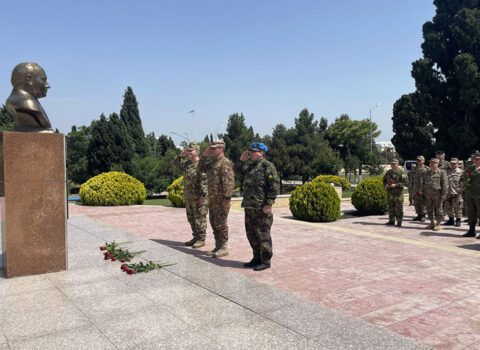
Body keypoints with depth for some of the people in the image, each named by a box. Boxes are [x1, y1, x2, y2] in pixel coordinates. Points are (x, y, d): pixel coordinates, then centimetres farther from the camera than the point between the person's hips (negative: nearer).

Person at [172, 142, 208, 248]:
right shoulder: (187, 164, 12)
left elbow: (204, 182, -19)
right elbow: (176, 164, 27)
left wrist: (202, 197, -22)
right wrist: (180, 156, 10)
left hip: (198, 198, -9)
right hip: (189, 198, 9)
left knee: (200, 219, -2)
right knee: (191, 218, 14)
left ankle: (201, 239, 7)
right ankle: (195, 238, 25)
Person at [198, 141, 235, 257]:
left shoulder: (225, 163, -13)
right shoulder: (211, 162, 16)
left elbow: (229, 182, -19)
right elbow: (200, 169, 25)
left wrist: (226, 199, -23)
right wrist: (204, 156, 11)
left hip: (221, 199, -9)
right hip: (212, 198, 9)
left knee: (220, 223, -4)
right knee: (213, 222, 13)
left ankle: (224, 248, 5)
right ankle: (218, 246, 23)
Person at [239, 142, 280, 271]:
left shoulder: (268, 166, -9)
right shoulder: (250, 166, 17)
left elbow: (275, 186, -14)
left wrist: (269, 204, -19)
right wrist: (241, 161, 17)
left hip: (261, 208, -9)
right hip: (249, 207, 9)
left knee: (262, 235, -3)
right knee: (251, 234, 14)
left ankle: (266, 261, 7)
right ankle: (257, 258, 27)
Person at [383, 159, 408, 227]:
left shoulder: (401, 172, -5)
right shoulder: (388, 172, 14)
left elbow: (405, 182, -11)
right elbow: (384, 180, 24)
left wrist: (396, 185, -20)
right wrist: (385, 185, 2)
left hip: (398, 193, -6)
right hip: (390, 192, 6)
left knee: (399, 208, -5)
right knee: (391, 207, 11)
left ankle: (399, 222, 0)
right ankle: (391, 220, 20)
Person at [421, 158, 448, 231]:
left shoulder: (442, 172, -3)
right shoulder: (427, 172, 14)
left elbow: (445, 184, -7)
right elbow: (423, 183, 20)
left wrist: (444, 194, -13)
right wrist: (422, 192, 15)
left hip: (437, 195, -5)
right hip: (428, 195, 6)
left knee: (438, 209, 1)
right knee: (429, 209, 9)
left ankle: (438, 224, 9)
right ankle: (432, 223, 20)